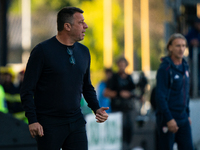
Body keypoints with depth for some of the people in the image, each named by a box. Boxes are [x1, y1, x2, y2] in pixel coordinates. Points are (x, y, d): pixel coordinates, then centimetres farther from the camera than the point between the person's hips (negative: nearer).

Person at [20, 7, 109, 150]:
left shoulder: (84, 52, 10)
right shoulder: (42, 51, -8)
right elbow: (27, 90, -8)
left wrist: (96, 108, 3)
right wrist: (32, 120, -16)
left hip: (76, 122, 5)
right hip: (49, 124, -5)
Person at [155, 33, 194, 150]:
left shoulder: (185, 67, 11)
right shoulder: (165, 68, -13)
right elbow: (160, 96, -16)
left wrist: (187, 114, 16)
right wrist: (169, 119, -20)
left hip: (183, 118, 7)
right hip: (168, 118, -7)